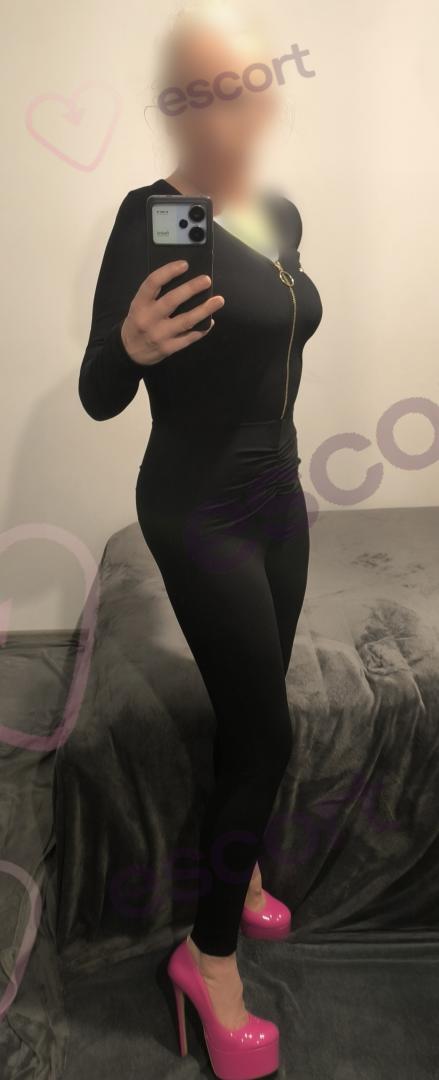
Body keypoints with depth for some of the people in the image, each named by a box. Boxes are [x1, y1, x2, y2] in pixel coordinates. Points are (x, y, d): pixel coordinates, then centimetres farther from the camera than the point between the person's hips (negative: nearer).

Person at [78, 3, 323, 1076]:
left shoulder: (282, 214, 6)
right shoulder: (152, 216, -16)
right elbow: (98, 398, -17)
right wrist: (132, 346, -38)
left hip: (278, 495, 7)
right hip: (198, 512, -7)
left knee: (250, 714, 17)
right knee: (266, 733, -3)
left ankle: (235, 865, 41)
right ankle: (209, 951, 19)